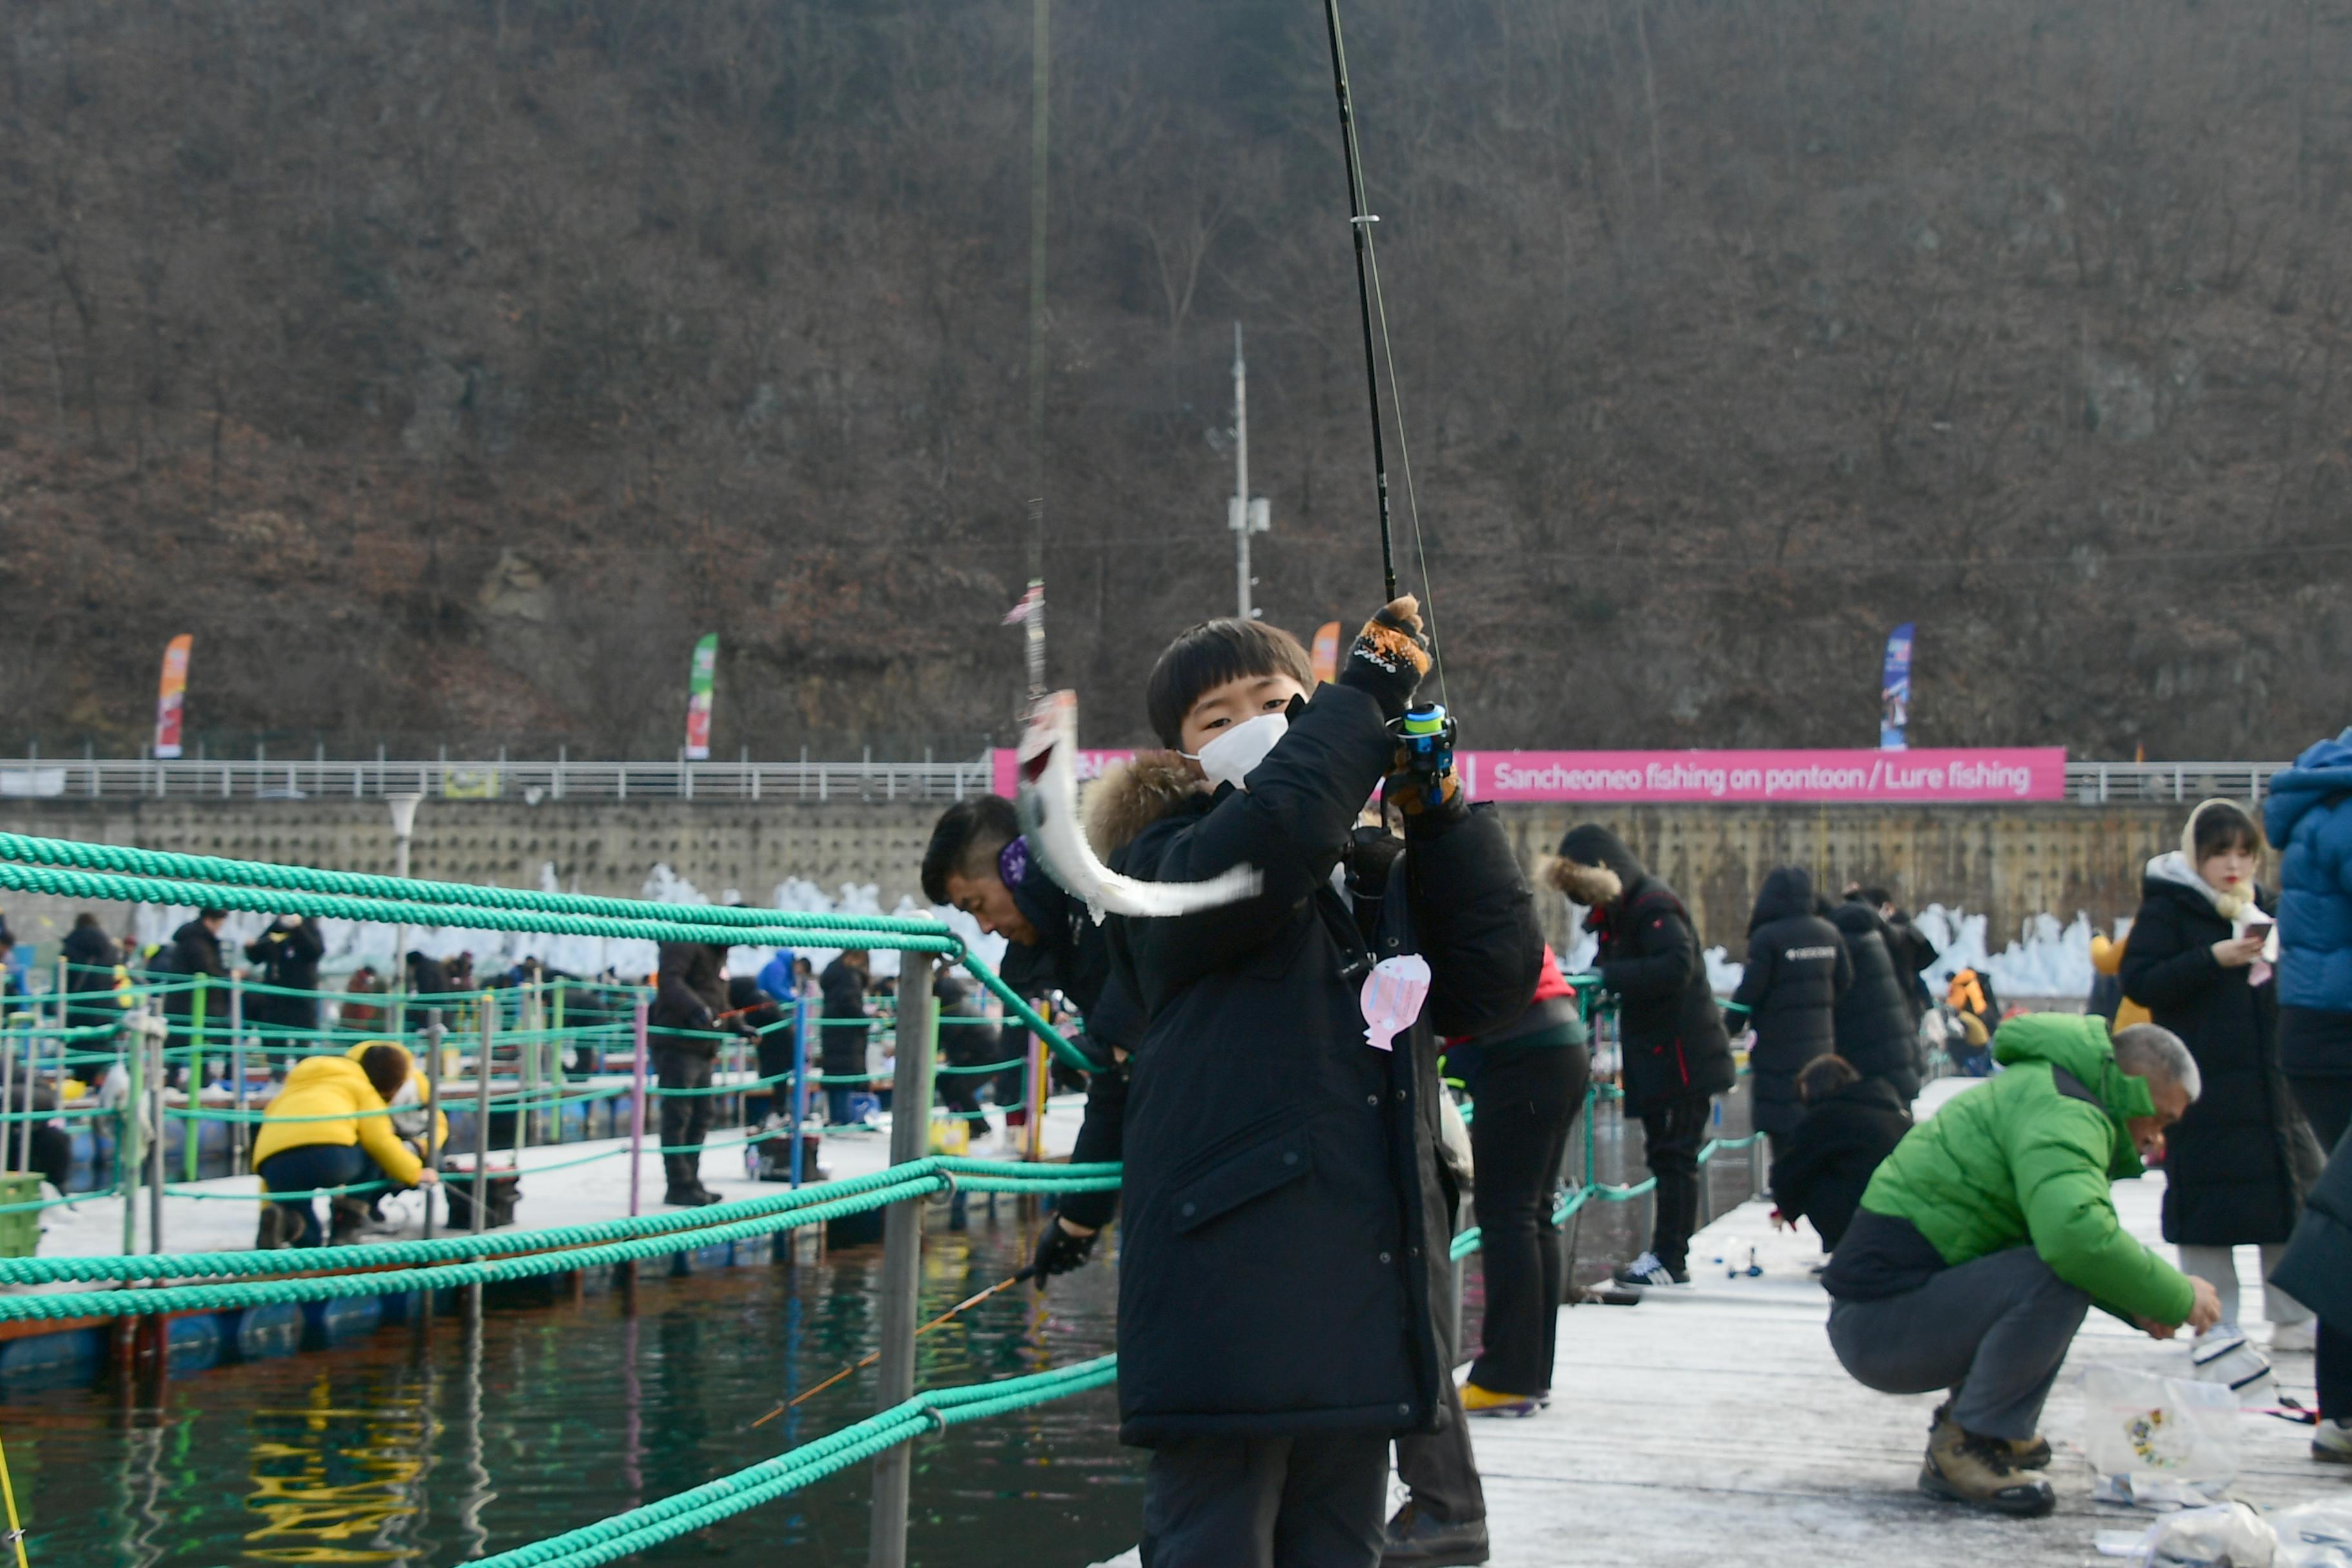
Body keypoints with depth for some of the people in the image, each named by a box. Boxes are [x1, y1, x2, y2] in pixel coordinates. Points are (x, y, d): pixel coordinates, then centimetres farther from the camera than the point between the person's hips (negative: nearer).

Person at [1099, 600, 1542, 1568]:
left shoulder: (1381, 878, 21)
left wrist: (1438, 810, 2)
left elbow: (1496, 978, 8)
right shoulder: (1171, 867, 1)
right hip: (1229, 1303, -7)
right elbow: (1269, 833, -21)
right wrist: (1371, 691, -9)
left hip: (1364, 1302, 7)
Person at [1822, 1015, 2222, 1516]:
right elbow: (2076, 1235, -31)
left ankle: (1955, 1449, 15)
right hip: (1876, 1328, -11)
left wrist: (2137, 1306, 11)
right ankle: (1969, 1446, -12)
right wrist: (2178, 1297, -16)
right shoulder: (2063, 1112, -13)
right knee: (2057, 1276, -26)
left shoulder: (2039, 1091, 21)